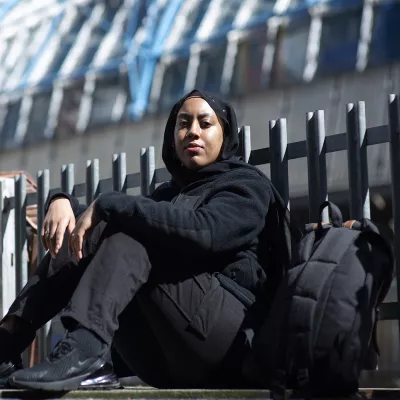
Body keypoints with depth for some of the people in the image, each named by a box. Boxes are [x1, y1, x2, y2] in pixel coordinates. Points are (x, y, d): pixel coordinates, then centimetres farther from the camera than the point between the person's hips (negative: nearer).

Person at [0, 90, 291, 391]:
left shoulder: (247, 186, 6)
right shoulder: (168, 194, 28)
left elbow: (202, 230, -16)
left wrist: (106, 205, -16)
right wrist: (63, 202, -6)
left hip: (224, 336, -6)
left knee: (130, 233, -22)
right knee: (74, 239, -3)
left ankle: (83, 350, -43)